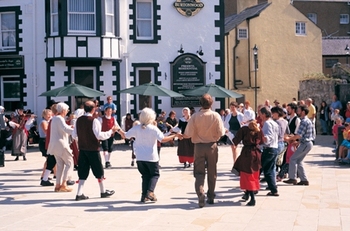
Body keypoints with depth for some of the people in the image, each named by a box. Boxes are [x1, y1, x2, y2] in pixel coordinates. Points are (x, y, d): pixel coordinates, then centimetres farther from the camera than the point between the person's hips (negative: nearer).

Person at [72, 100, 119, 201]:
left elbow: (74, 135, 7)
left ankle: (79, 194, 5)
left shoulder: (78, 120, 2)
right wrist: (111, 131, -10)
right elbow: (99, 135, -19)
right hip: (93, 149, -5)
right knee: (99, 171, 11)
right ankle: (103, 192, 23)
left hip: (82, 149, 5)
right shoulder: (94, 121, -16)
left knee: (83, 172, 10)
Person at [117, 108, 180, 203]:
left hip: (140, 157, 4)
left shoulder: (136, 128, 1)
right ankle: (150, 192, -10)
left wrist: (119, 130, 28)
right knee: (155, 174, 11)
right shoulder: (153, 128, -10)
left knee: (145, 176, 15)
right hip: (151, 157, -4)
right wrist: (174, 135, -10)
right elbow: (163, 139, -19)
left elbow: (125, 136, 9)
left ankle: (144, 196, 7)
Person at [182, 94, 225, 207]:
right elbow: (221, 133, -8)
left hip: (199, 146, -1)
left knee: (199, 172, 4)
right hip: (212, 146, 1)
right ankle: (211, 197, 23)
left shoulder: (195, 116, -12)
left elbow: (188, 134, -12)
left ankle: (200, 193, -18)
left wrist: (182, 135, 9)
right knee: (212, 172, 14)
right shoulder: (216, 116, -10)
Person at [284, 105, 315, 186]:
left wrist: (289, 138, -8)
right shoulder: (307, 120, 15)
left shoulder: (304, 121, -17)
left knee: (293, 158, -6)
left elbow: (299, 135, -21)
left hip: (305, 144, -10)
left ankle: (292, 178, -4)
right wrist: (294, 137, 14)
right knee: (298, 160, 12)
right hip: (307, 143, 10)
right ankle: (304, 180, 13)